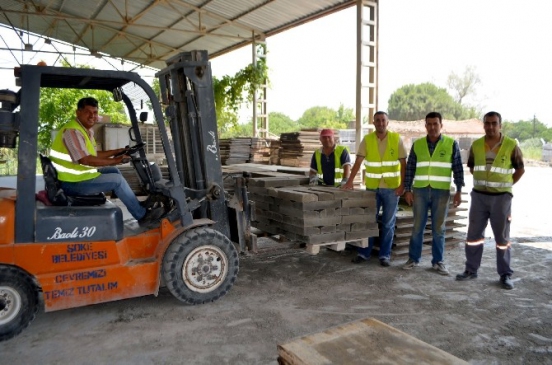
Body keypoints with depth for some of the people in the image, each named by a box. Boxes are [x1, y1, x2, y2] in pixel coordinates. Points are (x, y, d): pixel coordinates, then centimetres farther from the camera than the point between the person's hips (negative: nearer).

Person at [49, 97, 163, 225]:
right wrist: (114, 160, -23)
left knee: (114, 171, 15)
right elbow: (85, 160, -29)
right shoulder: (72, 131, -21)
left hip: (79, 175, 10)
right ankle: (142, 215, -4)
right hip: (73, 183, -10)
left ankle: (136, 204, 20)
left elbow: (93, 155, 16)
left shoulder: (87, 130, 10)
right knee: (117, 180, -12)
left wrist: (116, 151, 10)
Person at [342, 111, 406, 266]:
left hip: (392, 187, -1)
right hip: (372, 187, 1)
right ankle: (363, 253, 16)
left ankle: (385, 255, 17)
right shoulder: (367, 139, -1)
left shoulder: (397, 139, -3)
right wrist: (350, 181, -16)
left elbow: (403, 164, -2)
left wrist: (402, 185, -10)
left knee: (388, 223, 7)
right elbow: (358, 162, -5)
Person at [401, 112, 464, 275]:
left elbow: (458, 169, 2)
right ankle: (413, 258, 17)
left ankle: (438, 261, 17)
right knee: (417, 227, 6)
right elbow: (410, 168, 6)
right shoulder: (417, 144, 5)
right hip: (420, 191, 1)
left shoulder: (451, 144, 1)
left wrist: (459, 191, -3)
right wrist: (407, 189, 1)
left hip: (441, 192, -1)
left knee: (438, 228, 7)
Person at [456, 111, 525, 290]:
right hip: (479, 196, 3)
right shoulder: (476, 145, 3)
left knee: (502, 237, 5)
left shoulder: (511, 145, -5)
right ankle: (471, 269, 17)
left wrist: (507, 185, 0)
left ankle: (505, 274, 15)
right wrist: (481, 181, 9)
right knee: (474, 235, 6)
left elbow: (520, 169, 5)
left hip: (501, 197, -3)